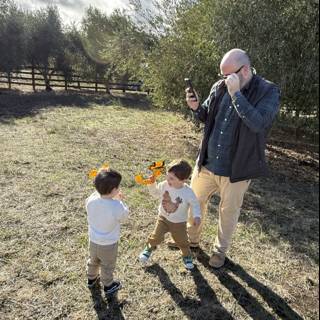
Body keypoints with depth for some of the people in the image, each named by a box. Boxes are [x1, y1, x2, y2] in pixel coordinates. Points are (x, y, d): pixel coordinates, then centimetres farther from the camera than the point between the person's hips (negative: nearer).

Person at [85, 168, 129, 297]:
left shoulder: (90, 200, -21)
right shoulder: (117, 207, -34)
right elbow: (124, 215, -12)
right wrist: (119, 200, -2)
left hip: (93, 240, 5)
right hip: (108, 244, -4)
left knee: (93, 261, 32)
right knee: (107, 267, 23)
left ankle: (91, 279, 56)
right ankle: (108, 286, 46)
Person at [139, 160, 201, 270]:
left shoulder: (188, 193, -27)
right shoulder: (164, 185, -19)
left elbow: (195, 204, -10)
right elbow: (155, 193, 0)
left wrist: (196, 216, -24)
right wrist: (152, 184, -16)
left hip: (179, 223, -1)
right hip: (163, 218, 2)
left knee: (182, 241, 14)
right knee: (156, 237, 6)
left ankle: (186, 255, 45)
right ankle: (149, 248, 39)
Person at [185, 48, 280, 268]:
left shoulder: (268, 92, -13)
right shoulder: (220, 87, -1)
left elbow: (258, 124, -29)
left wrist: (235, 93, -29)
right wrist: (196, 108, -12)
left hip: (237, 168, -4)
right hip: (207, 163, 5)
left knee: (229, 212, 14)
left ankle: (221, 250, 41)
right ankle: (192, 239, 46)